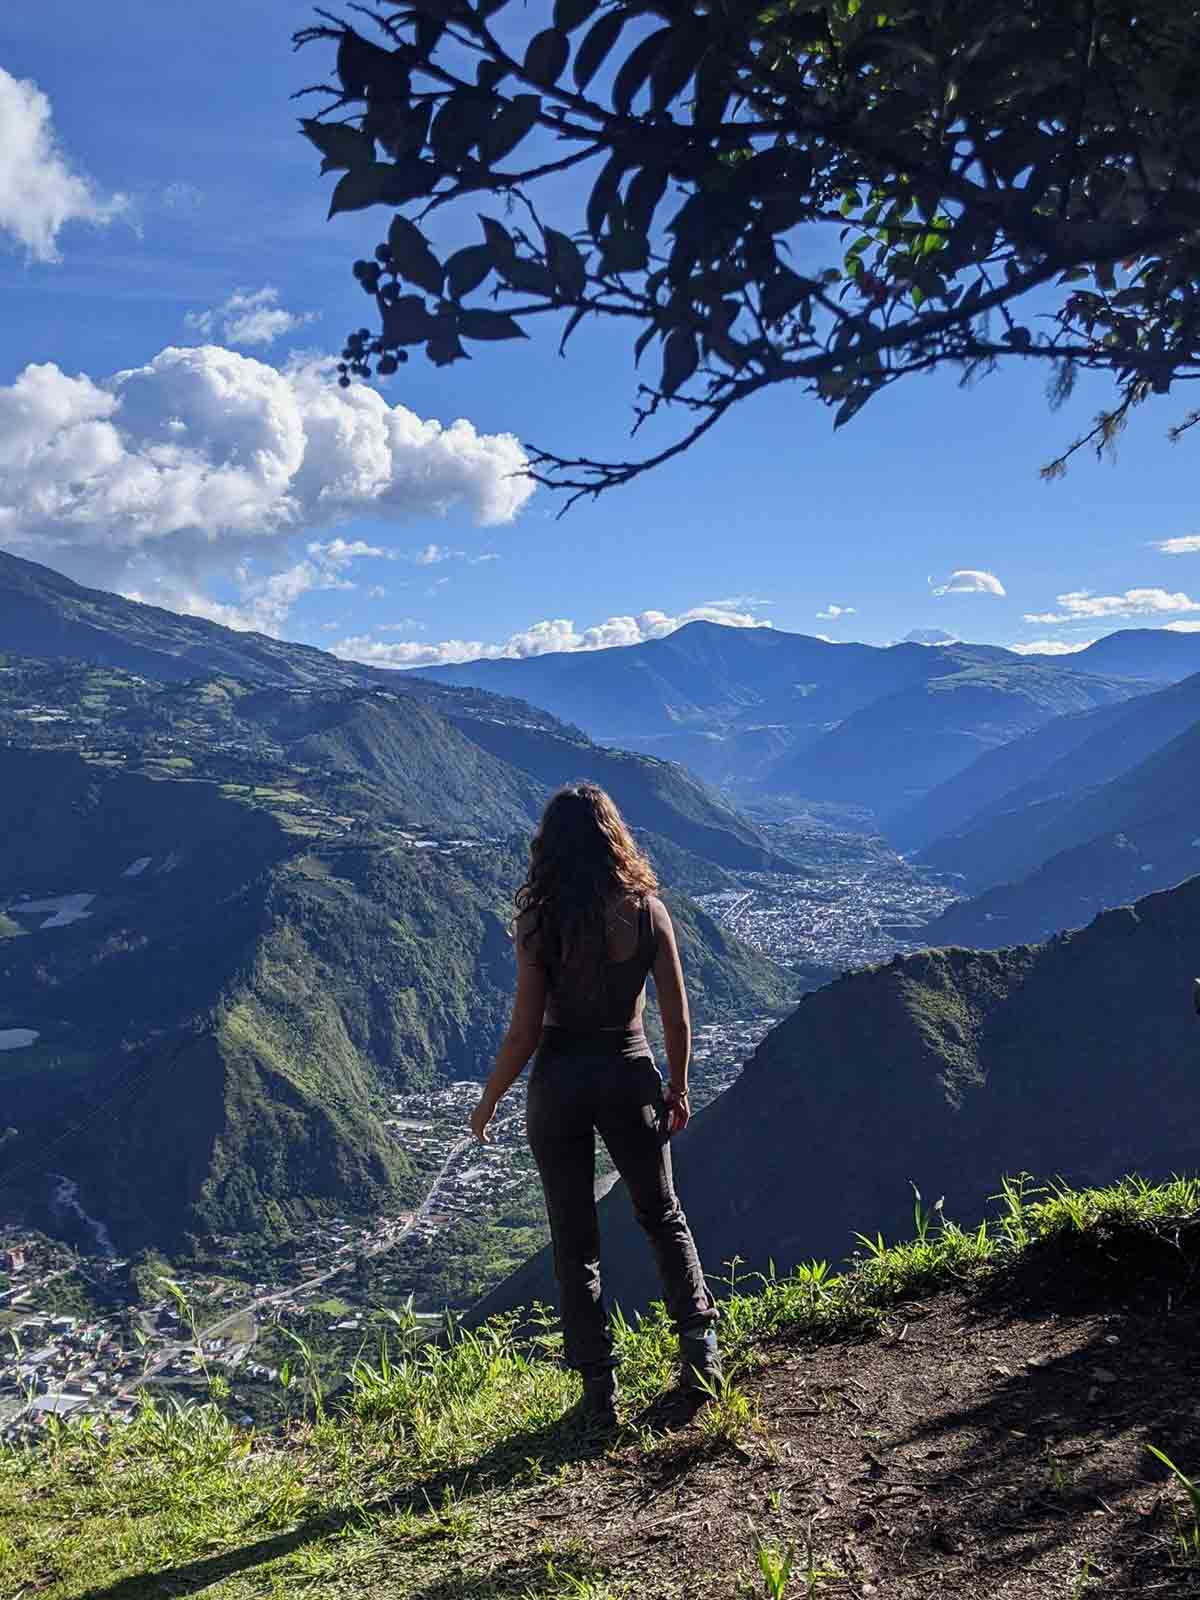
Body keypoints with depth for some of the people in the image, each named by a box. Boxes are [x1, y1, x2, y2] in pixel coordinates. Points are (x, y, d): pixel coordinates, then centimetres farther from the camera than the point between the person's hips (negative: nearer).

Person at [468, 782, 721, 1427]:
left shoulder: (538, 921, -15)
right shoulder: (647, 910, -9)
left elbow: (525, 1032, -13)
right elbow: (677, 1019, -5)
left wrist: (487, 1102, 2)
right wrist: (677, 1086, 12)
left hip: (560, 1078, -2)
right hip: (629, 1072, 2)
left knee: (574, 1241, 13)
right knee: (662, 1215, 25)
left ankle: (600, 1392, 19)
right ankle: (699, 1348, 23)